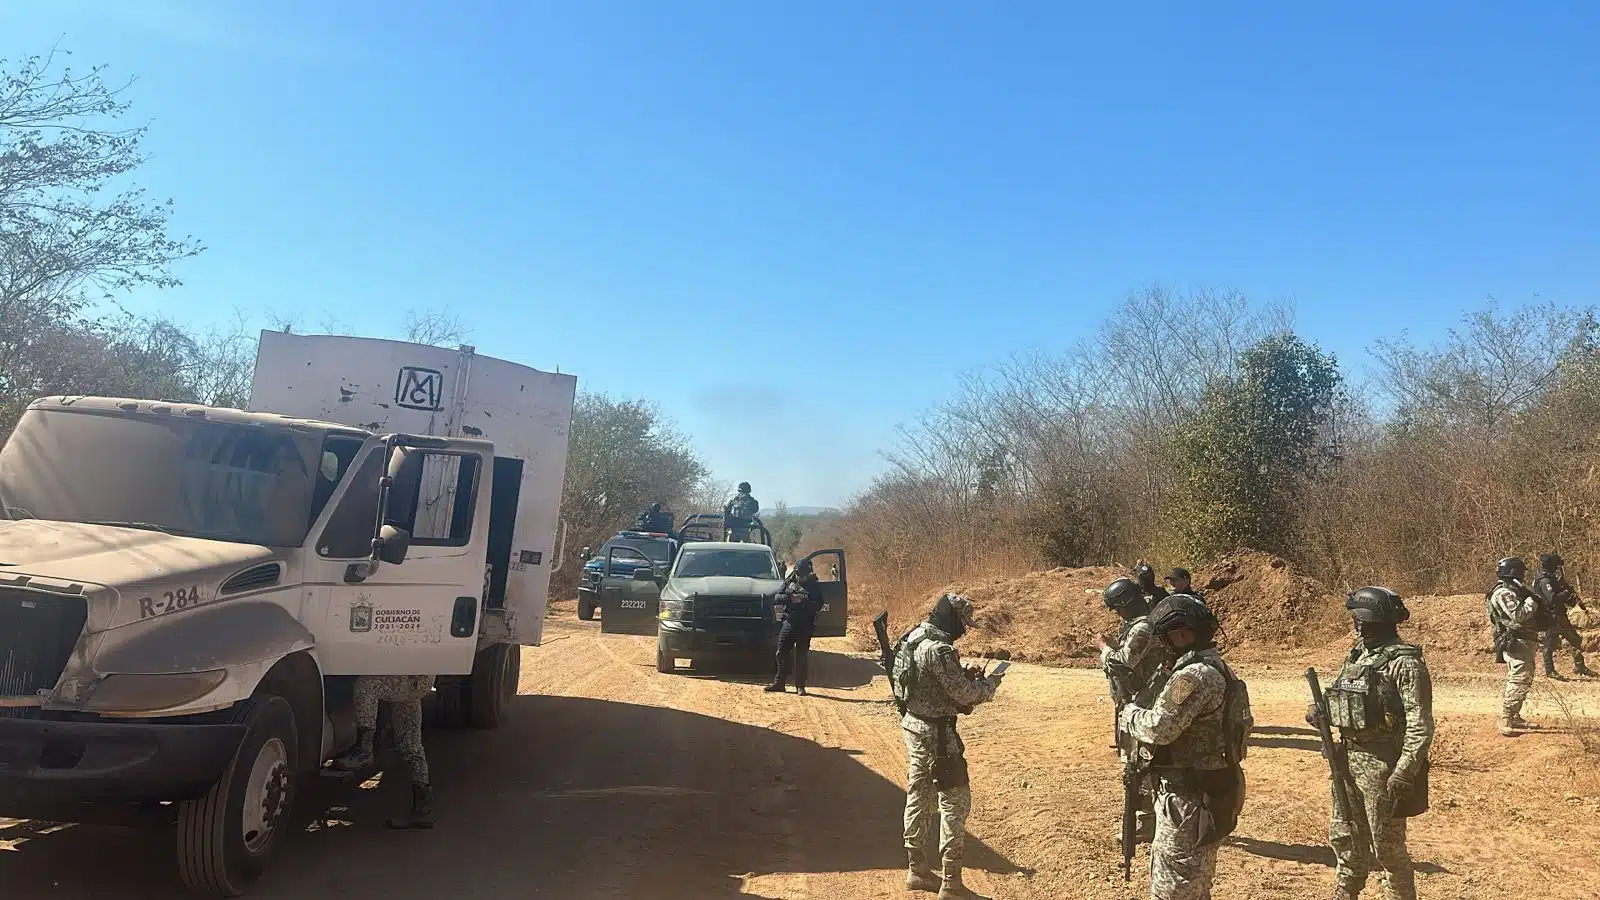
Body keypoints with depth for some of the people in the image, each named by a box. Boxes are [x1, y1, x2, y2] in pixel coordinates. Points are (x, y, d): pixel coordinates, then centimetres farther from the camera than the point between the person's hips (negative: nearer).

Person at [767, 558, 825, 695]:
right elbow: (778, 596, 3)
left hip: (805, 626, -3)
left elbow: (818, 606, -9)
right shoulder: (789, 582, 7)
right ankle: (779, 683, 12)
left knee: (802, 656, 0)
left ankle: (800, 686, 7)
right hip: (789, 622, 3)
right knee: (782, 652, 3)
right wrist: (790, 598, -15)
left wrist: (803, 601, -23)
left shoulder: (814, 585, -2)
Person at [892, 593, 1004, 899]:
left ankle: (917, 870, 27)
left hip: (913, 726, 10)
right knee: (955, 801, -1)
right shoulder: (938, 649, -24)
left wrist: (965, 674, 7)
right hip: (935, 733, -10)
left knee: (919, 797, 17)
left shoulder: (913, 638, 6)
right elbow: (965, 694, -21)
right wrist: (990, 683, -4)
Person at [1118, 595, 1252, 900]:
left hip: (1190, 800, -10)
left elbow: (1159, 728, -27)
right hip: (1211, 793, 10)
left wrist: (1130, 712, -7)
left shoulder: (1194, 675, -23)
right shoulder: (1217, 668, 10)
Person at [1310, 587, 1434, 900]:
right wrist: (1321, 712, 0)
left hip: (1382, 765, -8)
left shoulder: (1405, 663, -16)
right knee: (1344, 837, 18)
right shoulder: (1358, 654, 9)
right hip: (1349, 759, 8)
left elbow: (1420, 725, -20)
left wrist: (1404, 773, -24)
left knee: (1387, 846, 5)